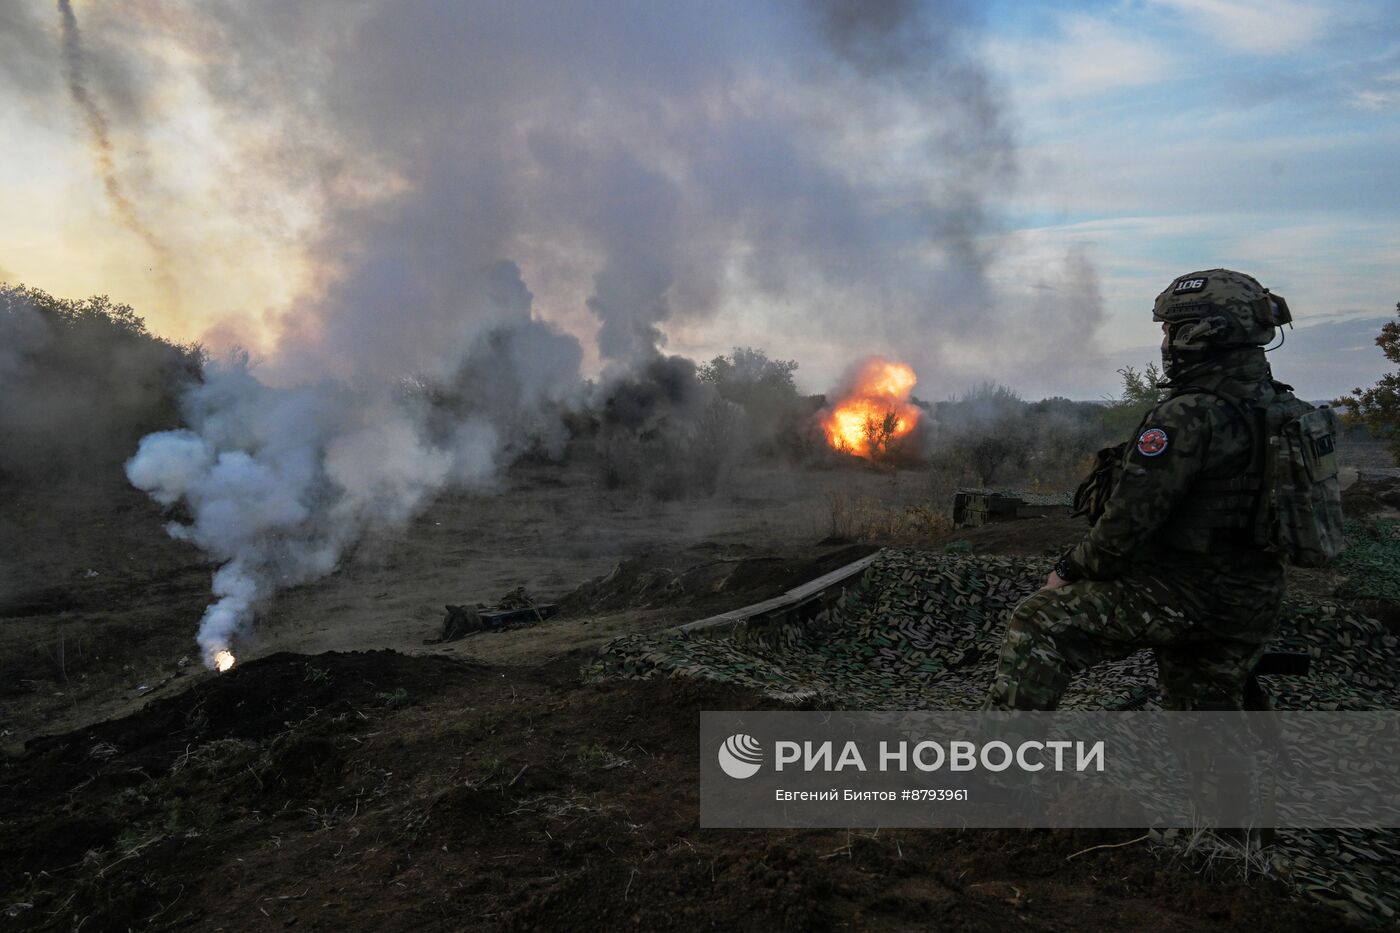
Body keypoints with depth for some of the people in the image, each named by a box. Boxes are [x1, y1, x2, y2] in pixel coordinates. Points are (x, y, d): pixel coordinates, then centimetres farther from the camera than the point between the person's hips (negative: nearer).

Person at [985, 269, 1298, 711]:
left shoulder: (1189, 415, -21)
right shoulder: (1279, 406, 7)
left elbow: (1129, 520, -22)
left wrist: (1070, 571, -7)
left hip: (1184, 597, -9)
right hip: (1252, 605, 9)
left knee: (1037, 625, -5)